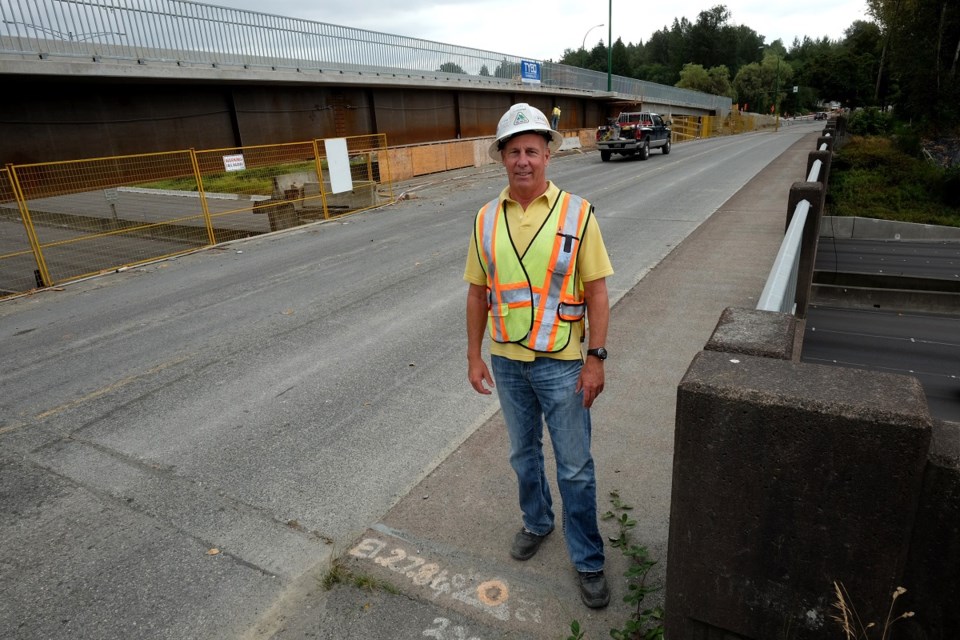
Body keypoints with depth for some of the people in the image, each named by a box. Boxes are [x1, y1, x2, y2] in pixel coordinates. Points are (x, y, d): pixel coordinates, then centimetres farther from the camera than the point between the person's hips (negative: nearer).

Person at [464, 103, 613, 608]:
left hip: (561, 363, -3)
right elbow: (477, 292, 5)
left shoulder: (576, 213, -9)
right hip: (507, 362, 4)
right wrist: (474, 355, 4)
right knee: (523, 454, 22)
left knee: (575, 468, 7)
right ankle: (536, 520, 47)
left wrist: (595, 358, -11)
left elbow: (596, 290, -8)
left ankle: (587, 560, 27)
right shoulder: (486, 219, 0)